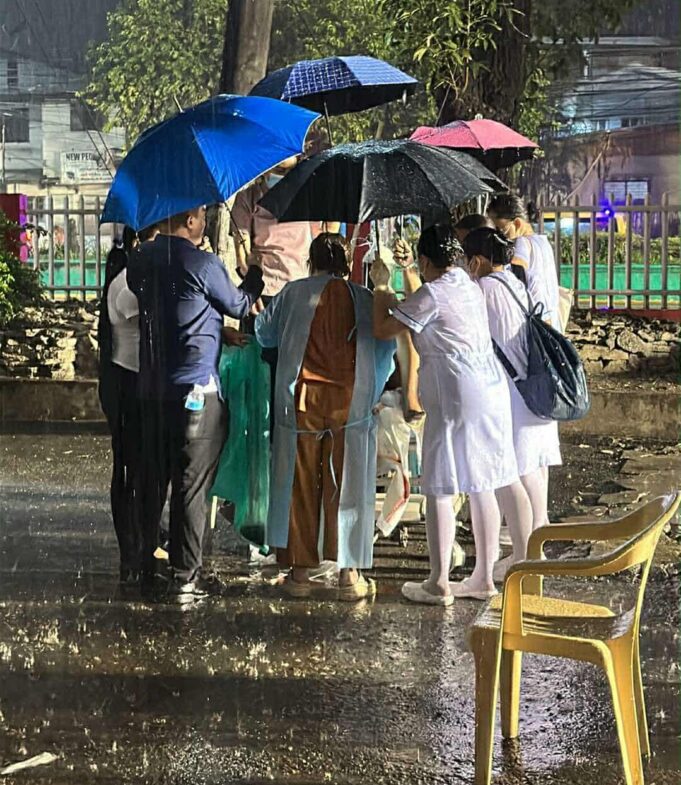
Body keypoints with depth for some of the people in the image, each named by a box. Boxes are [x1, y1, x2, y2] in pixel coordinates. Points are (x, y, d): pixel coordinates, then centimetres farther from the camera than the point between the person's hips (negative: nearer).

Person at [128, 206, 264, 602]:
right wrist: (255, 275, 23)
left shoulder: (141, 261, 7)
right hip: (195, 391, -7)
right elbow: (239, 305, 2)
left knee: (150, 483, 16)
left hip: (152, 389, 7)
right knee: (191, 487, -1)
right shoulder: (202, 264, -13)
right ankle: (186, 578, 1)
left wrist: (221, 331, 23)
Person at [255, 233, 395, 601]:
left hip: (301, 403, 0)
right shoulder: (364, 299, 3)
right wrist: (371, 394, 19)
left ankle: (300, 572, 13)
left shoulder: (294, 293, 1)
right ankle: (349, 573, 7)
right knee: (347, 488, 6)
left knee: (301, 488, 9)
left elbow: (264, 333, 14)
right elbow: (386, 349, 6)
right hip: (351, 404, 0)